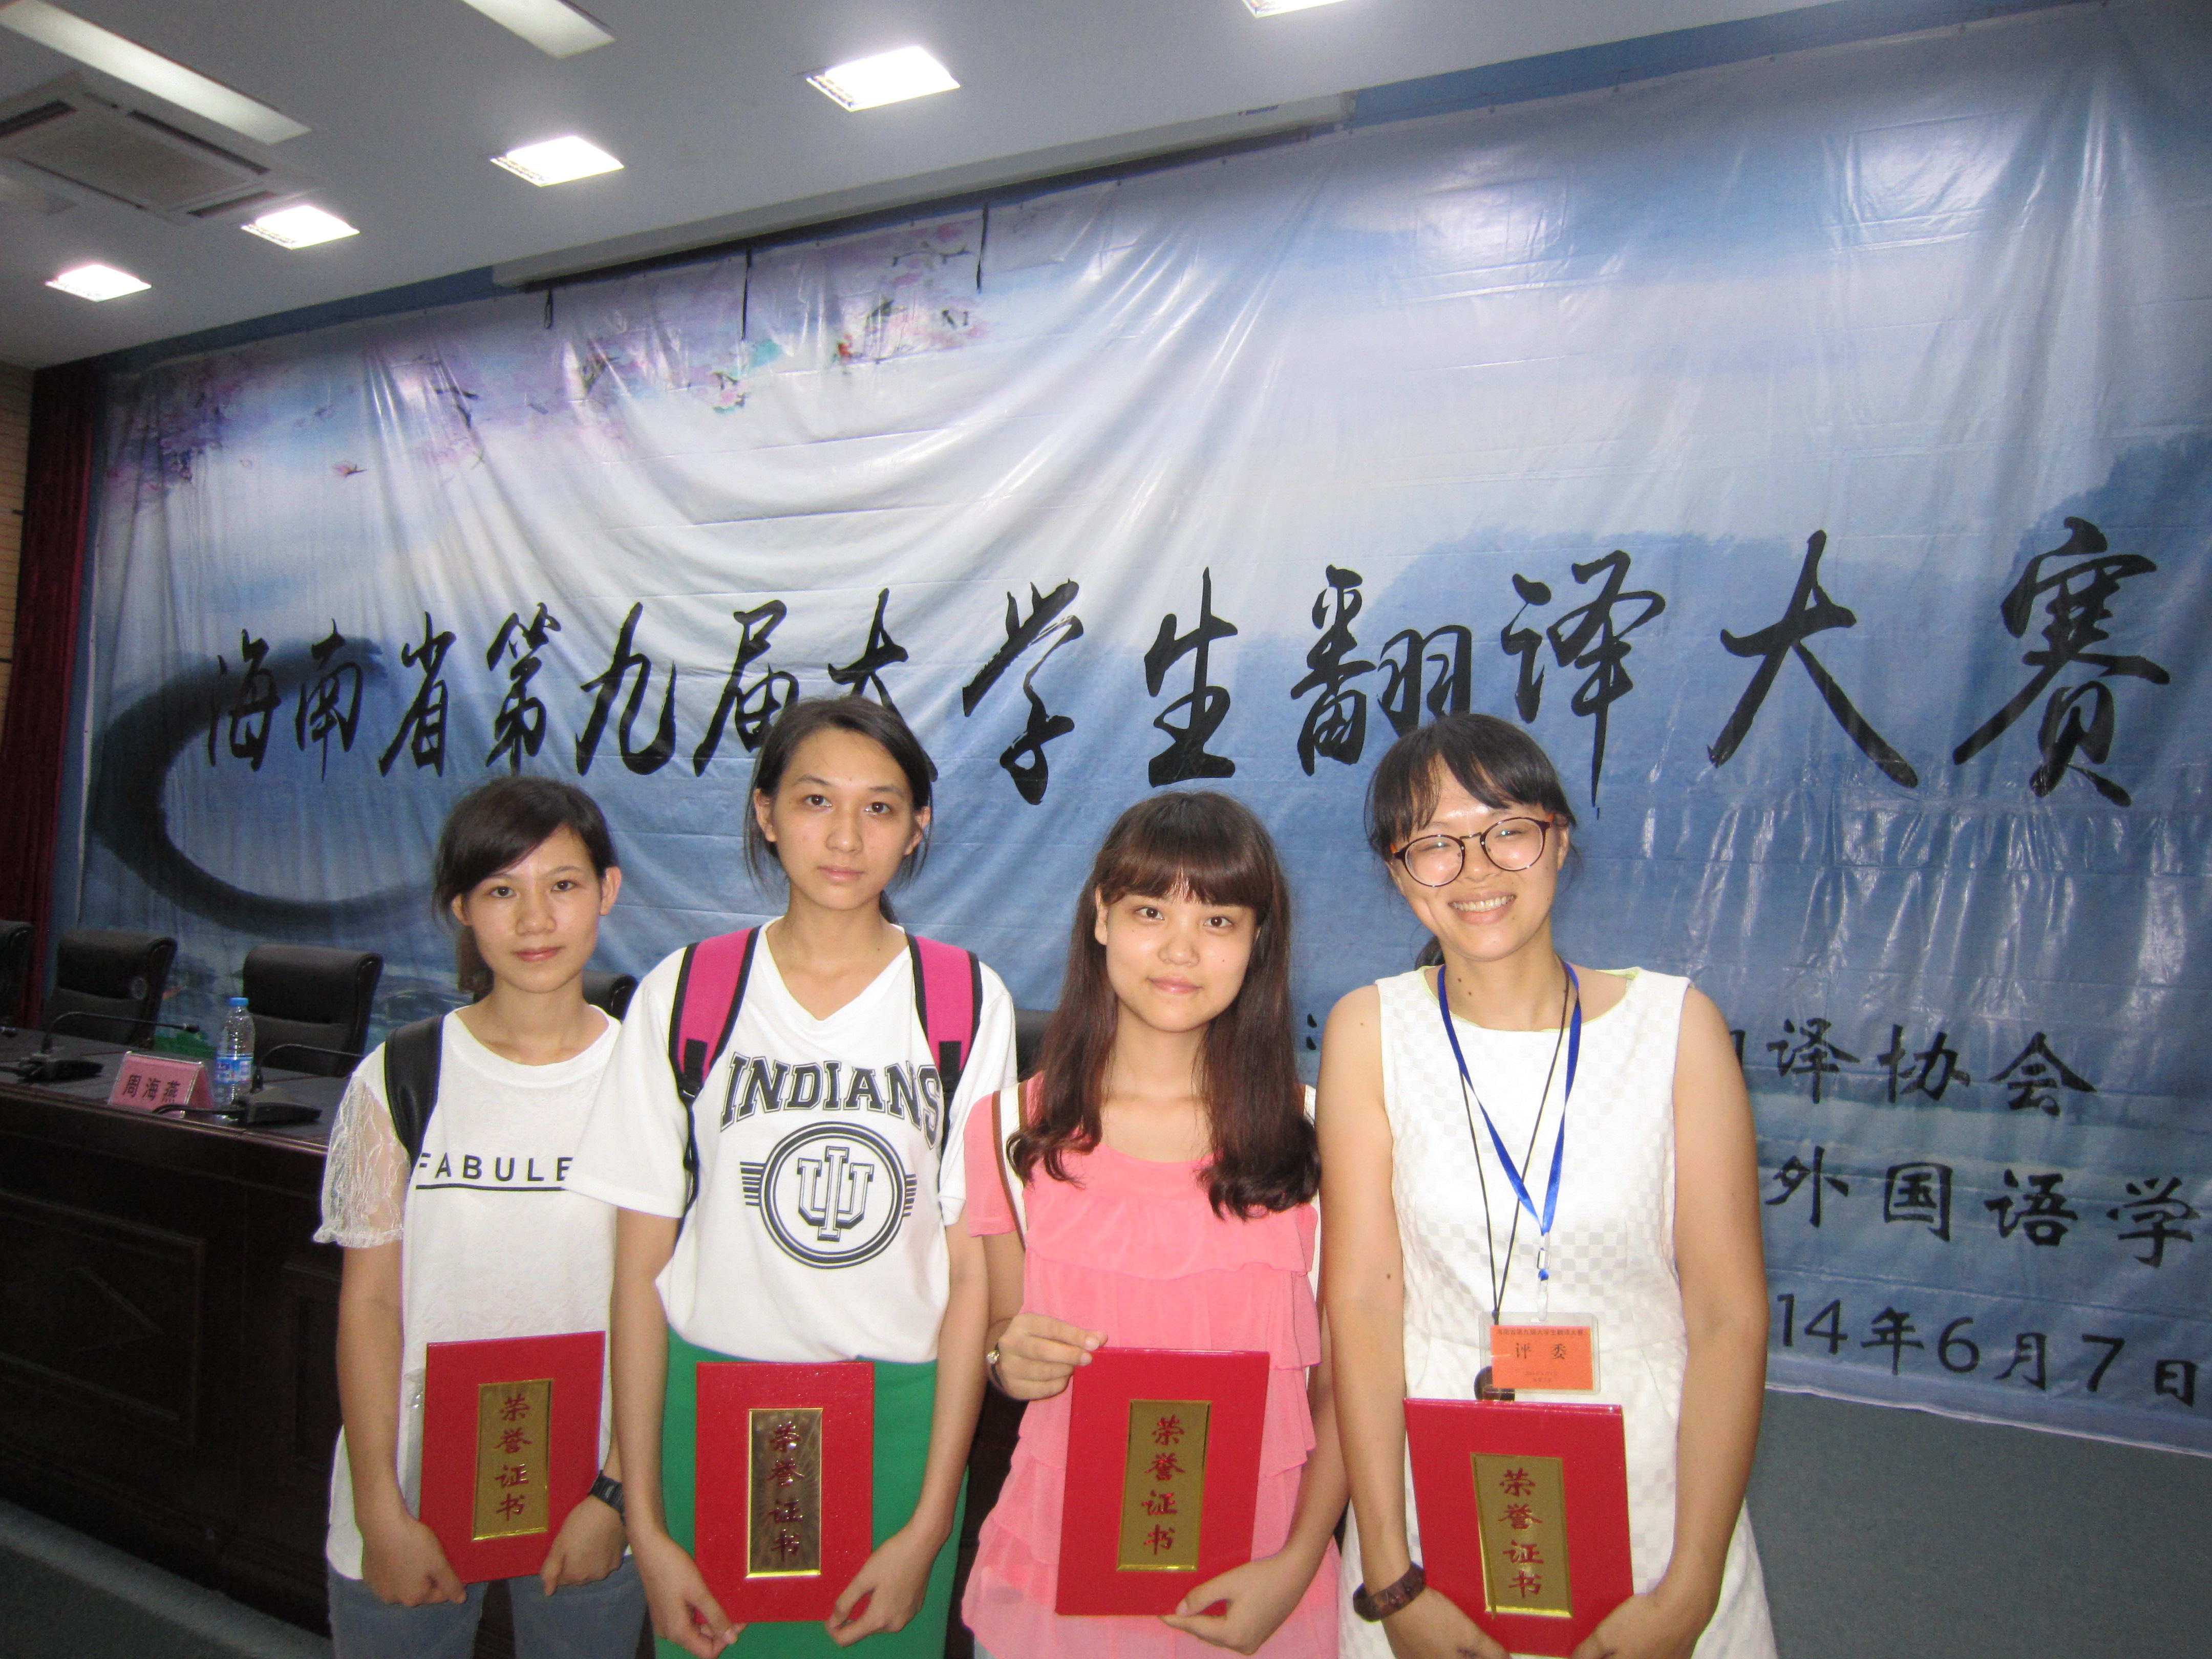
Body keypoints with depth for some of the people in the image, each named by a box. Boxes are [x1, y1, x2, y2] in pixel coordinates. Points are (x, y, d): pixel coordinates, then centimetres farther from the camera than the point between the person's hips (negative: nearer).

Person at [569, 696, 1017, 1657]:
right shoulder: (681, 997, -2)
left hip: (899, 1420, 0)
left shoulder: (966, 1003, -4)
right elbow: (639, 1270, -1)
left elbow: (974, 1268, -4)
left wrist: (930, 1524, -6)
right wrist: (646, 1524, -3)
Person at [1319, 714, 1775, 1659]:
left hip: (1653, 1493, 0)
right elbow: (1361, 1304, -8)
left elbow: (1730, 1317, -7)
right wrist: (1392, 1583, -11)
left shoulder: (1676, 1024, -6)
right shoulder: (1369, 1032, -6)